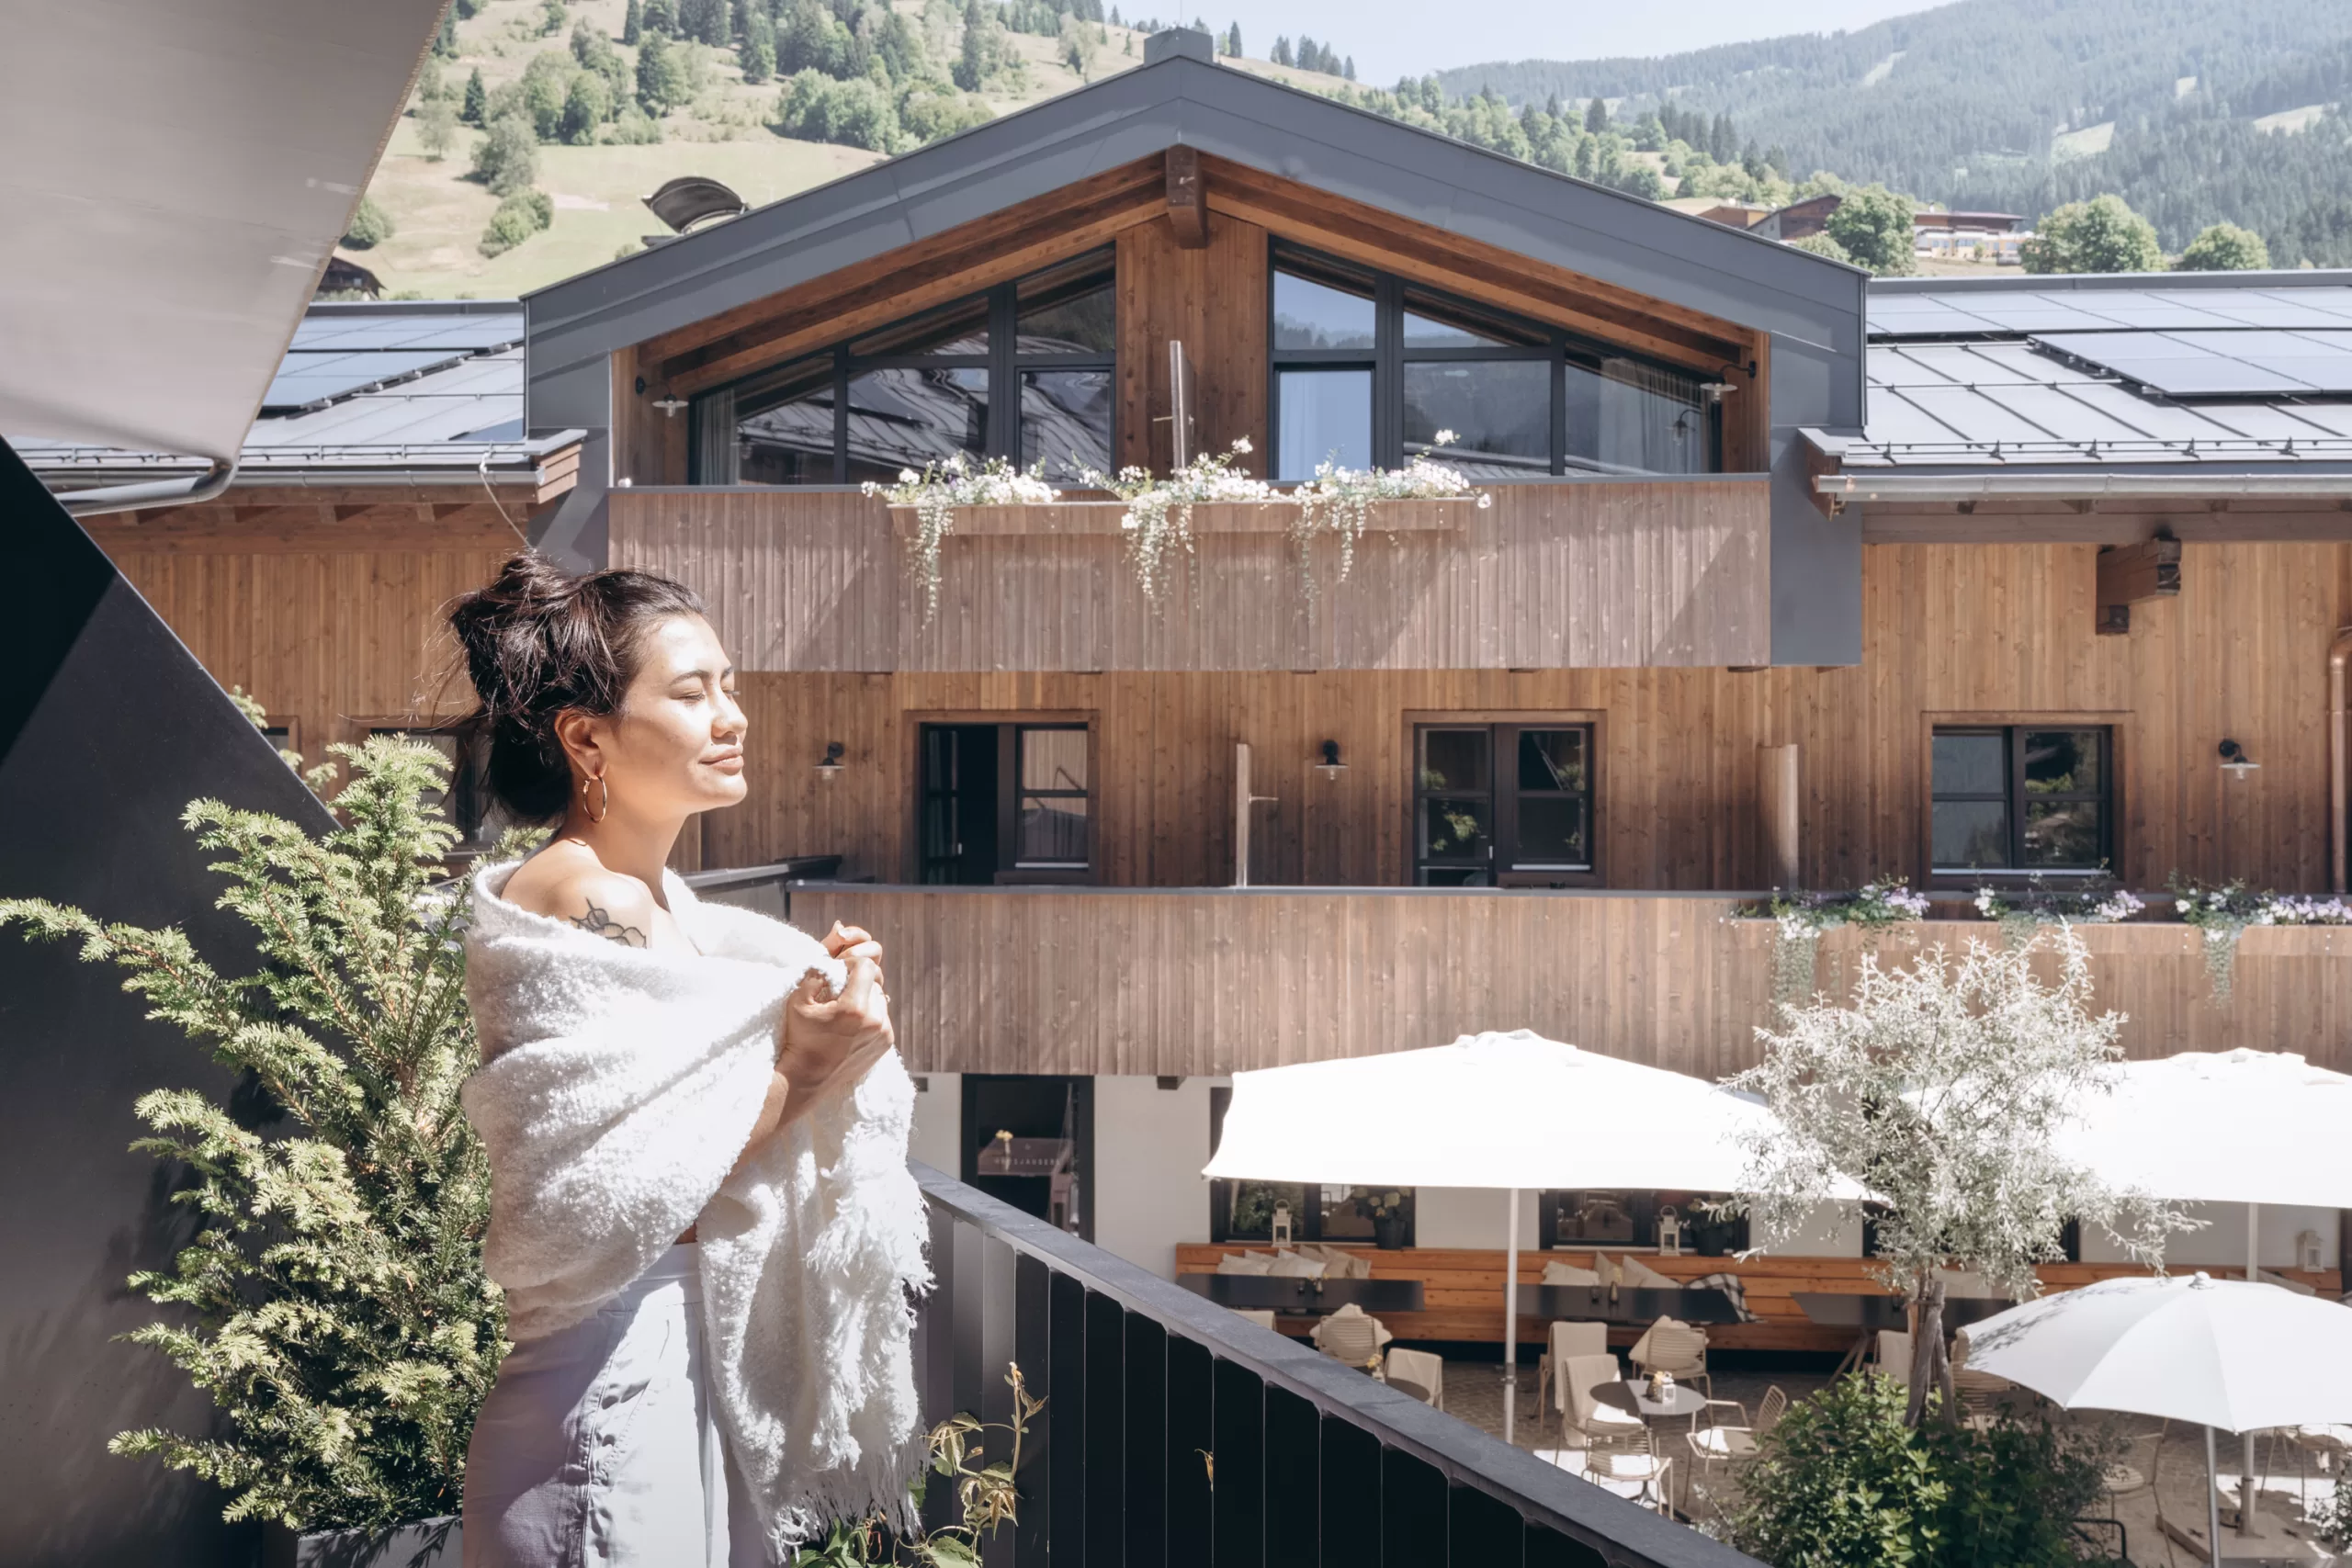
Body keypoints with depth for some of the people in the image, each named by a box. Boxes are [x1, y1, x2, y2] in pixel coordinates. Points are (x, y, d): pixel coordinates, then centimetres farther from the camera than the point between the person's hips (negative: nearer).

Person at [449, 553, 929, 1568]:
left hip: (706, 1356, 9)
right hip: (618, 1375, -9)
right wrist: (793, 1071, -17)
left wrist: (837, 1020, -3)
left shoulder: (660, 901, 10)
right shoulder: (580, 906, -17)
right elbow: (618, 1210, -20)